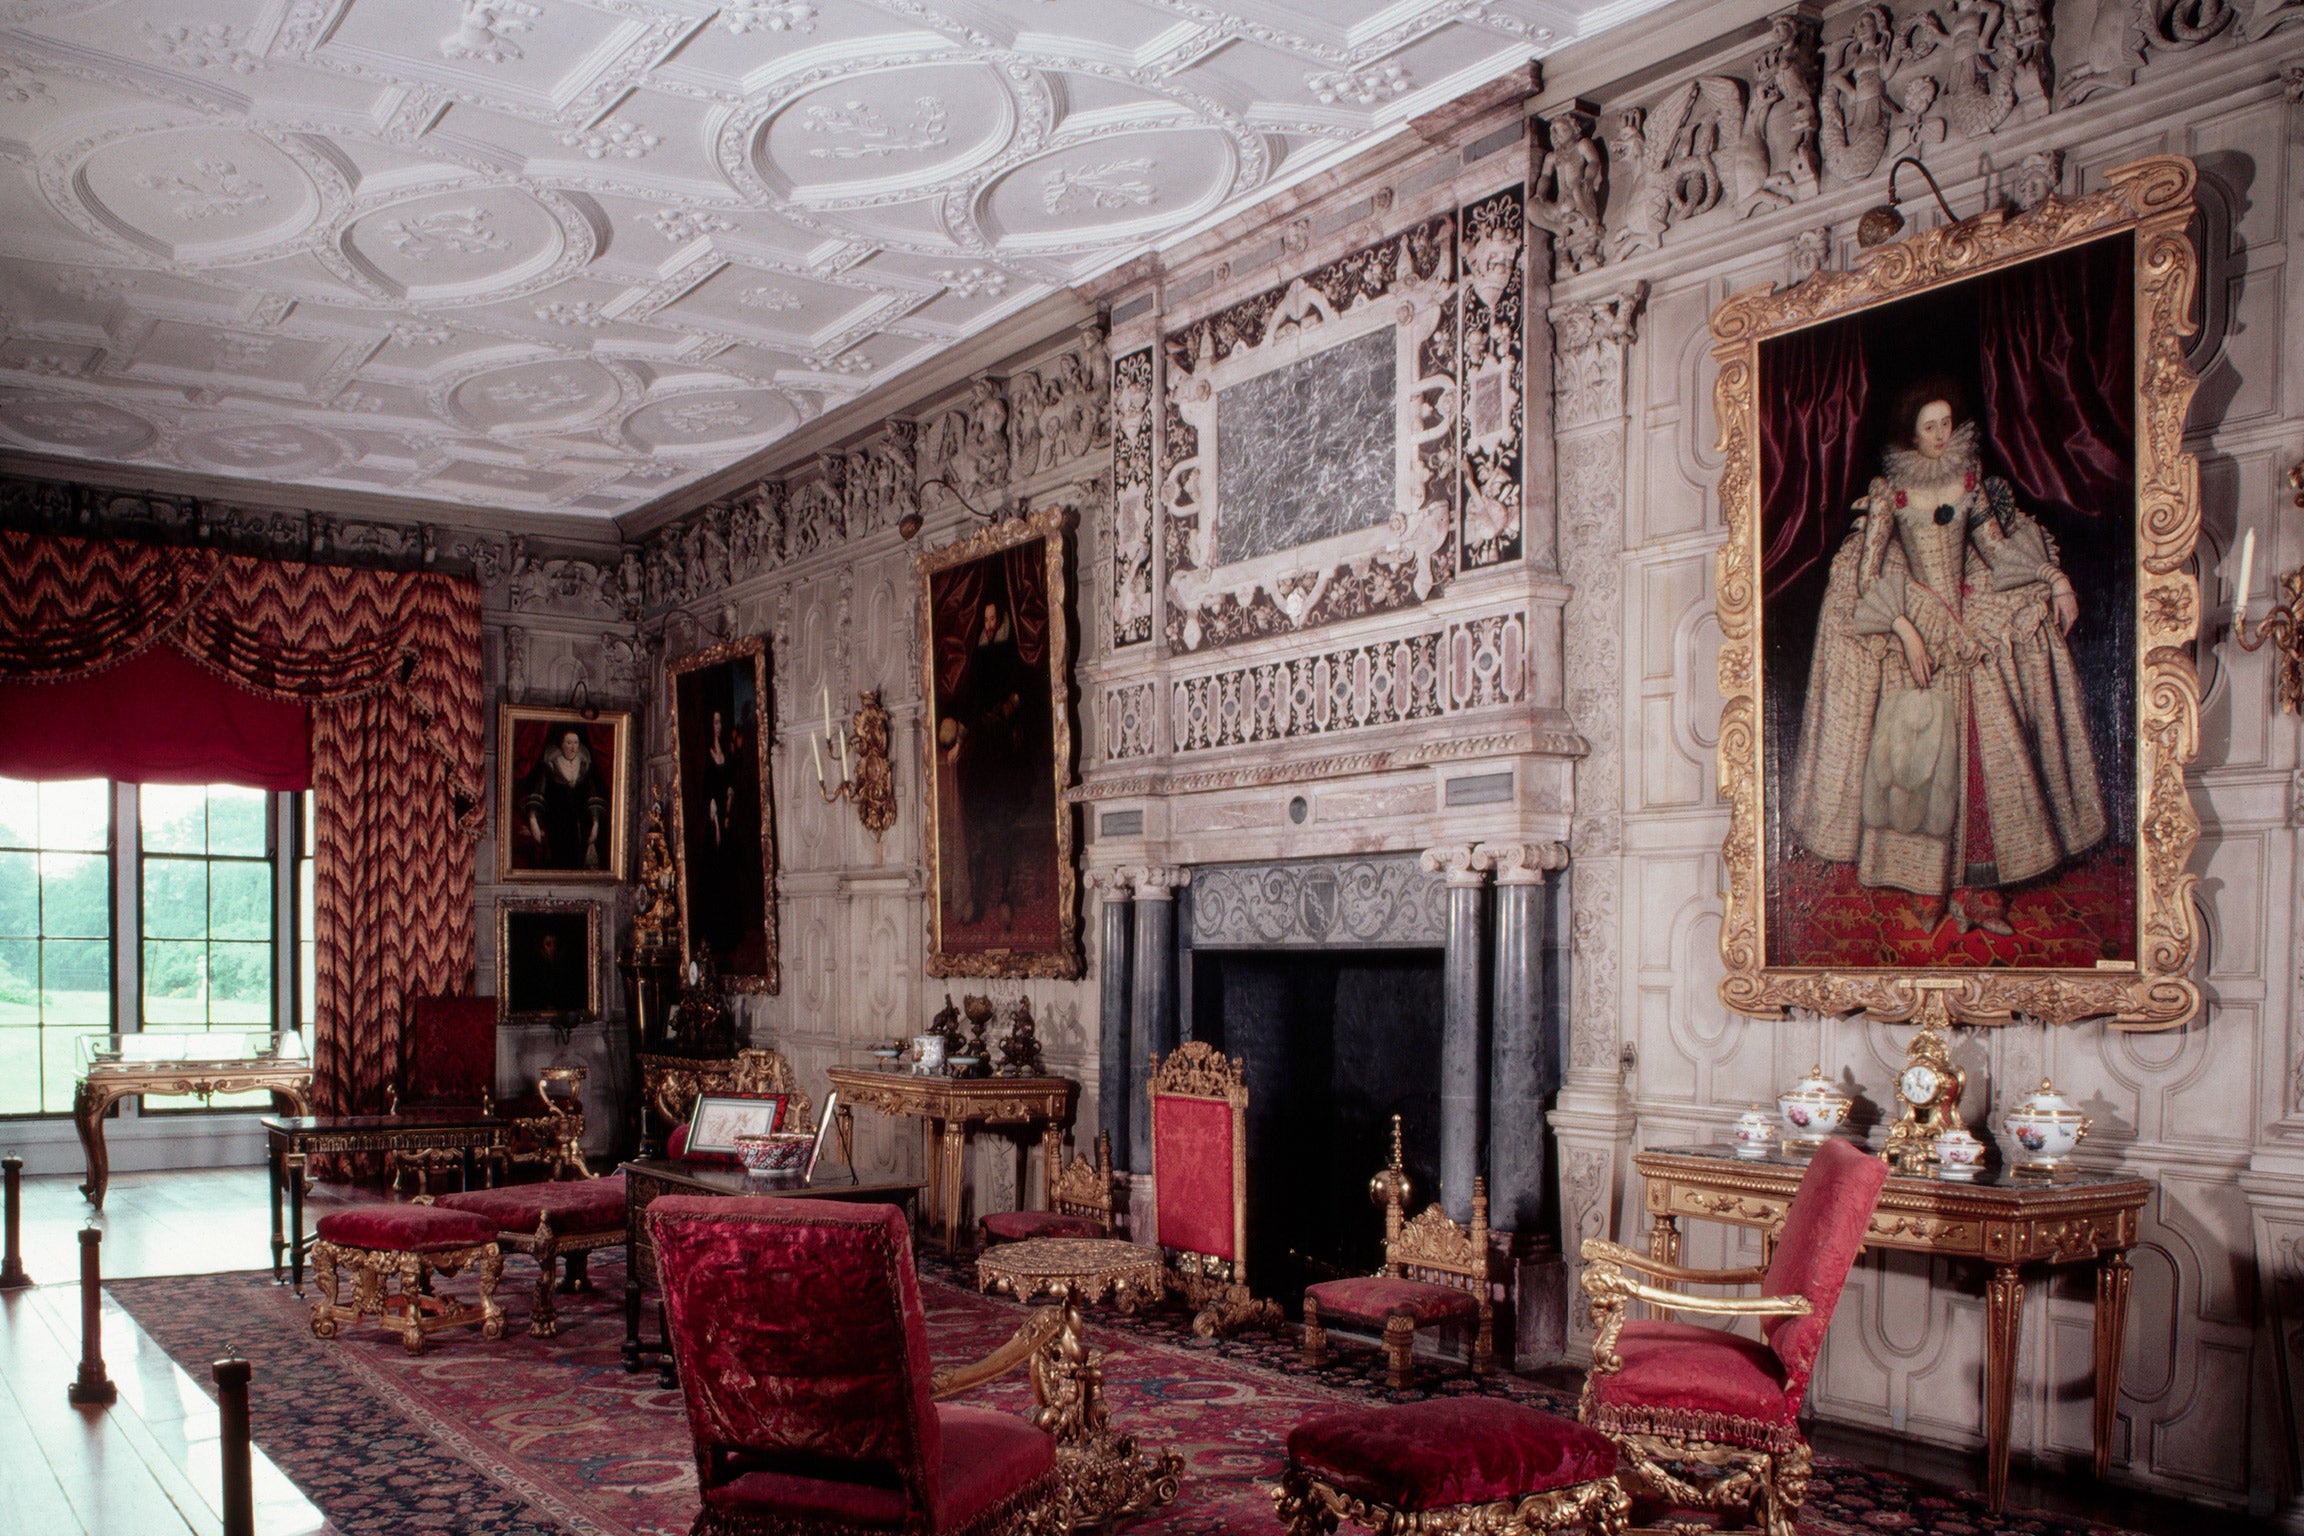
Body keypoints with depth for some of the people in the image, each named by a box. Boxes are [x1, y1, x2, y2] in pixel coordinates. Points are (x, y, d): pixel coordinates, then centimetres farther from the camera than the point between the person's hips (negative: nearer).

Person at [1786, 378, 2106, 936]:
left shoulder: (1970, 480, 6)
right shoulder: (1888, 491, -3)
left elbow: (2000, 546, 13)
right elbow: (1872, 570, -8)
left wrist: (2056, 579, 2)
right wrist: (1905, 629, -18)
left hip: (1970, 628, 3)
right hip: (1911, 628, -3)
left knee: (1983, 752, -1)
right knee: (1921, 754, -5)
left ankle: (1978, 888, 6)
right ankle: (1930, 888, 4)